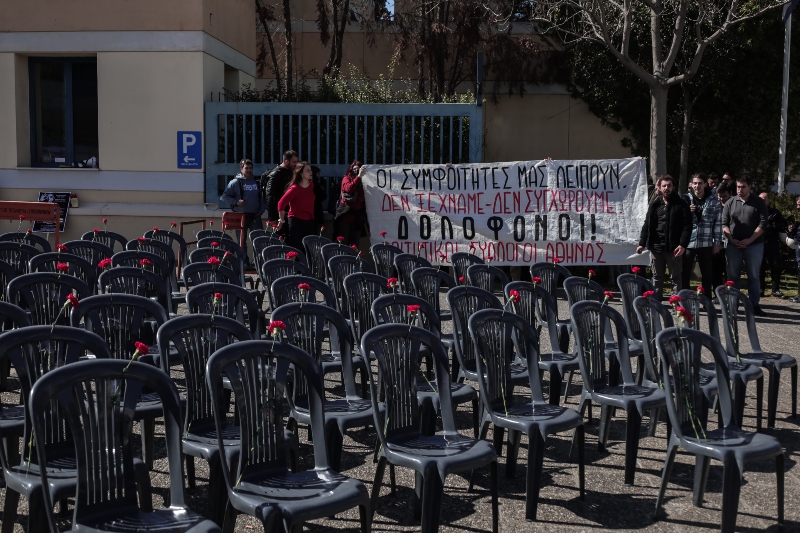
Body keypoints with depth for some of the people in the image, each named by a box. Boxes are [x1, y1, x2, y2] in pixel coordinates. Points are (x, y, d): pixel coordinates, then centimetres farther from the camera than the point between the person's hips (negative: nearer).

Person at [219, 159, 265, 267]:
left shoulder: (256, 183, 14)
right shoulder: (235, 182, 0)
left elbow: (262, 199, 18)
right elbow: (223, 197, -2)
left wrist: (261, 211, 2)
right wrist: (236, 201, -15)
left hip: (255, 216, 3)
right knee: (242, 240, 3)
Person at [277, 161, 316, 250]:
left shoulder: (311, 185, 6)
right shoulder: (295, 188, -15)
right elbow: (281, 203, -17)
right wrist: (282, 220, -10)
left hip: (309, 221, 6)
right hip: (296, 221, -6)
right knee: (297, 249, -3)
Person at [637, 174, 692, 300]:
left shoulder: (681, 205, -1)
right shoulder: (654, 205, 11)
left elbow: (687, 226, -7)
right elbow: (647, 225, 11)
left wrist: (683, 245, -17)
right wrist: (642, 243, 3)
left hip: (673, 247, -4)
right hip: (655, 247, 4)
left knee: (676, 277, 4)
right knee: (657, 277, 11)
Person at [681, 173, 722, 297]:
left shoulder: (713, 200, 2)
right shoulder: (686, 199, 3)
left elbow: (718, 223, 3)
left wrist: (717, 242, 0)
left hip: (706, 244, 0)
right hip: (688, 242, 0)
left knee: (707, 274, 8)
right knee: (685, 274, 3)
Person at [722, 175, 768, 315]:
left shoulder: (758, 203, 2)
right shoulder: (730, 203, 8)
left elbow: (763, 223, -5)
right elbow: (724, 223, 5)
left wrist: (749, 240, -13)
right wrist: (731, 240, -9)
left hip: (754, 245, -2)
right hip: (733, 245, 2)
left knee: (753, 276, 3)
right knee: (733, 276, 5)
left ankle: (754, 304, 7)